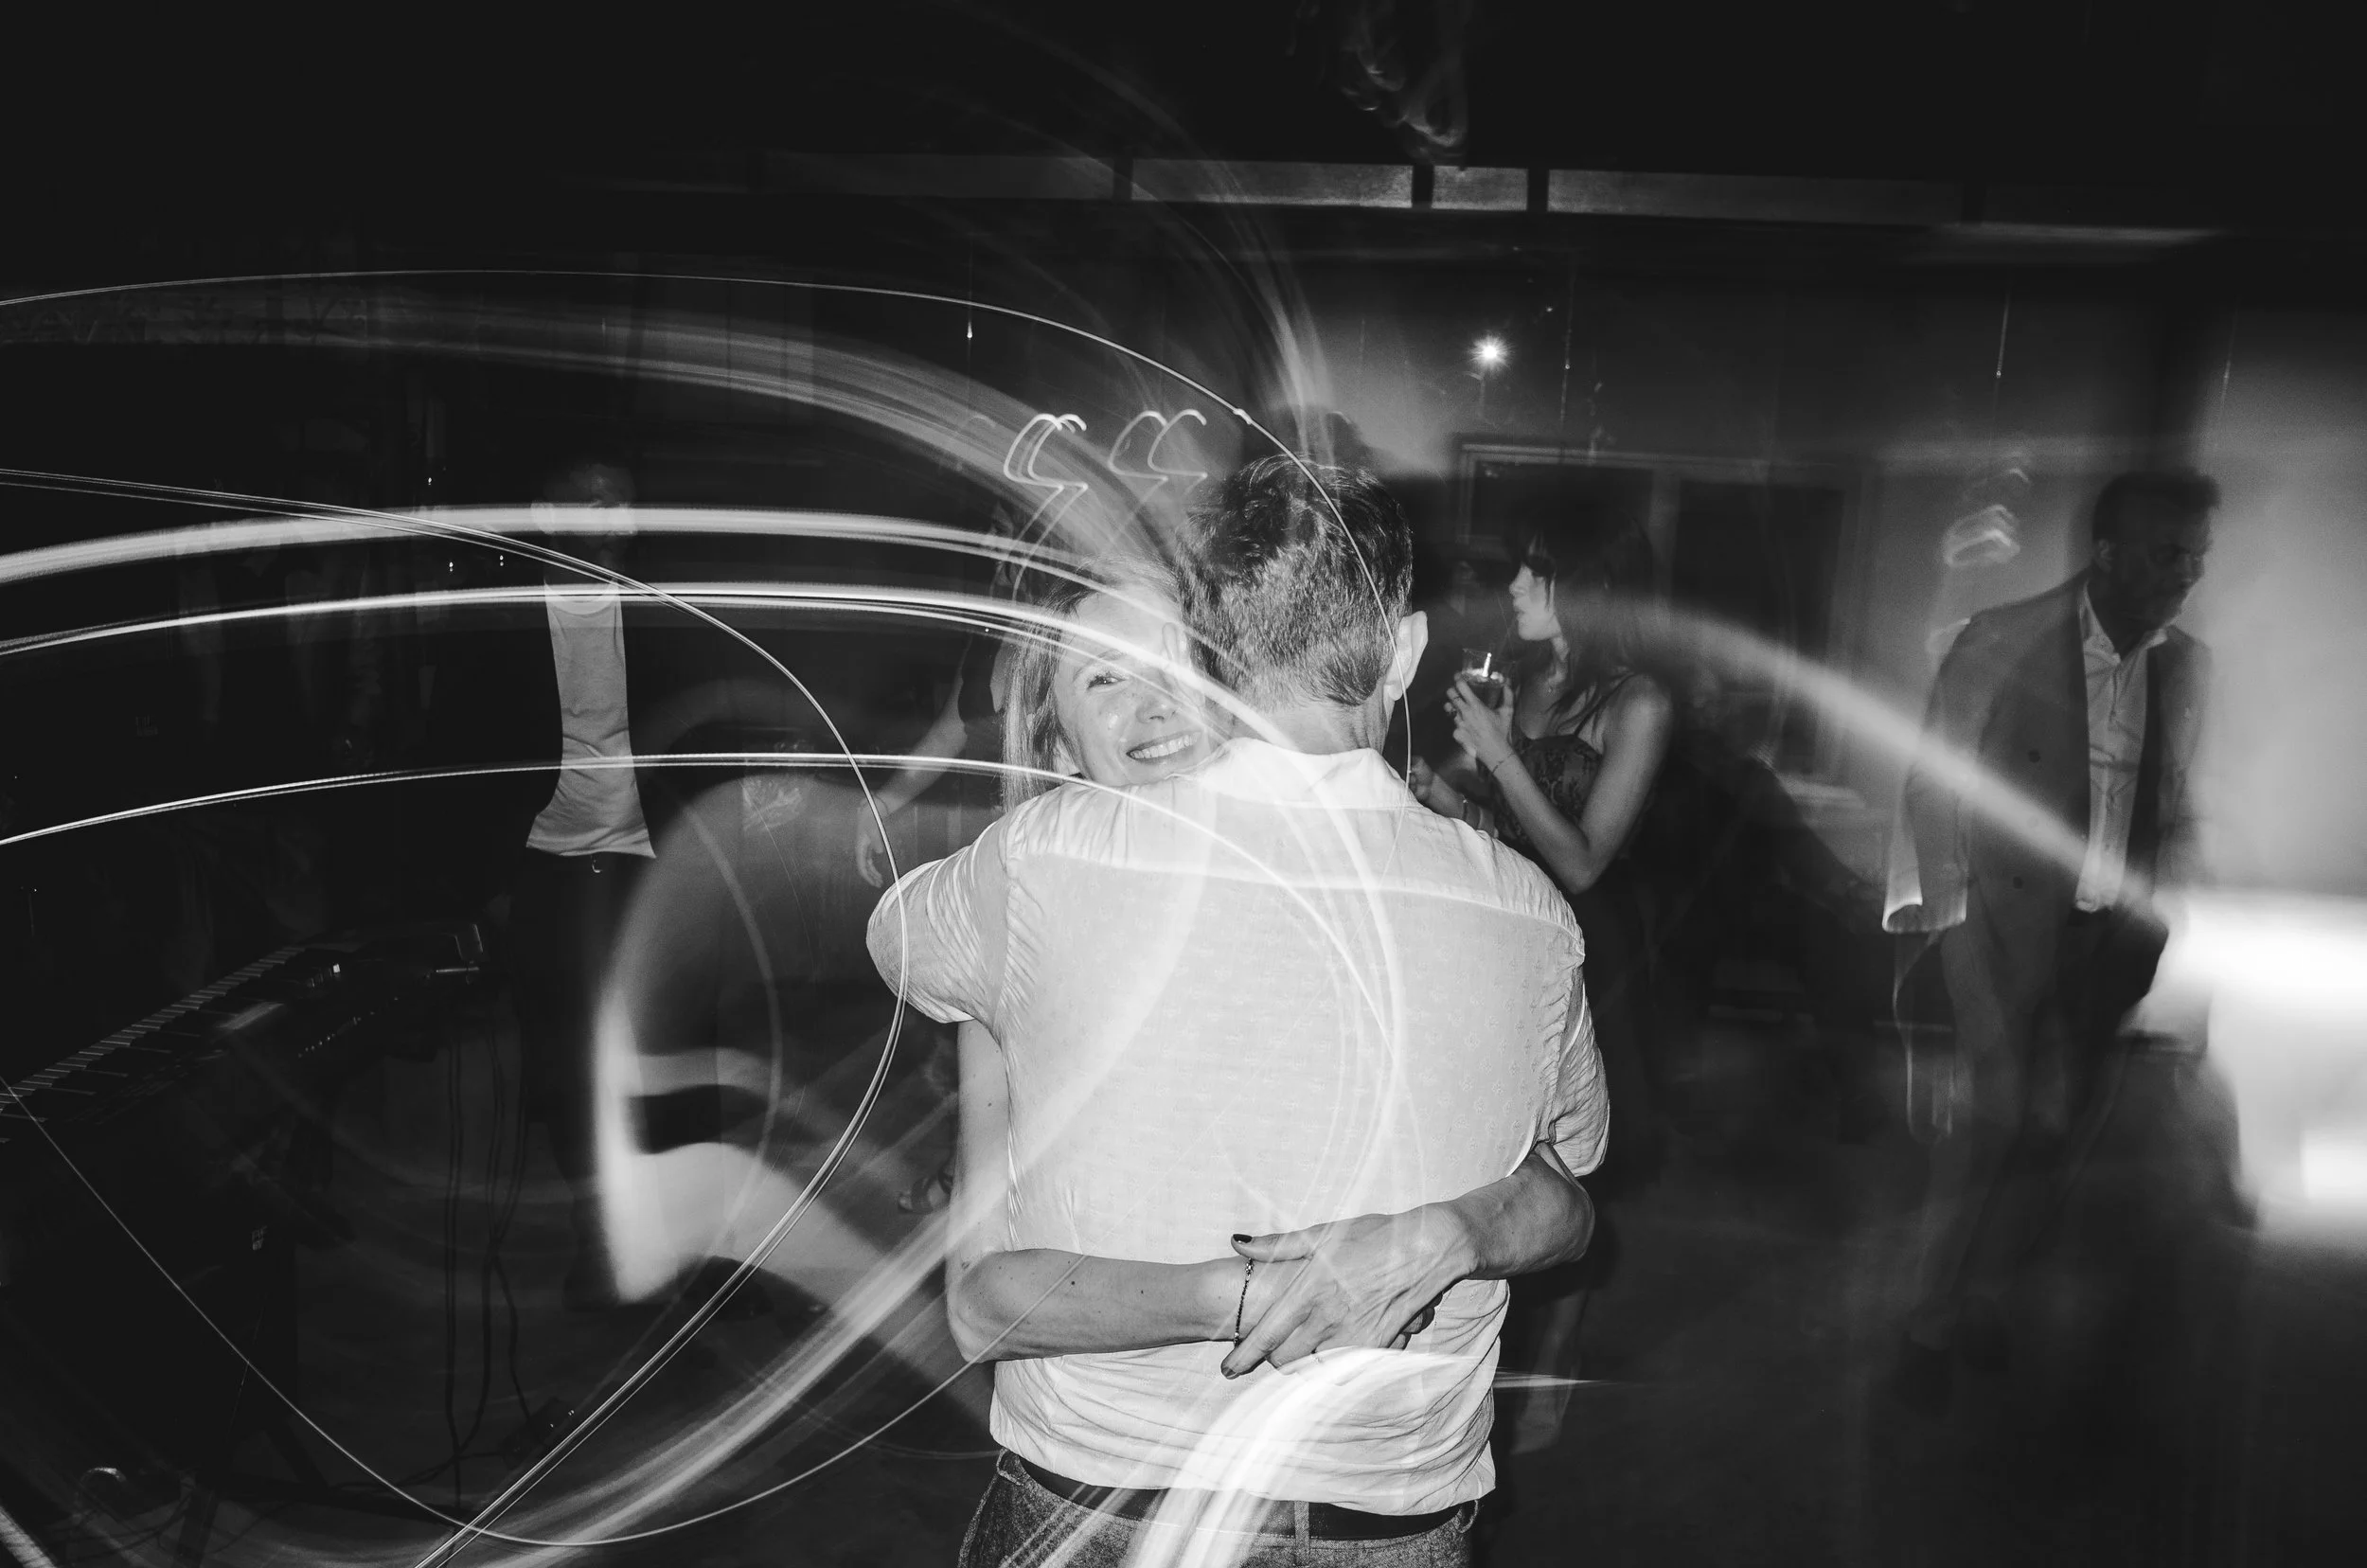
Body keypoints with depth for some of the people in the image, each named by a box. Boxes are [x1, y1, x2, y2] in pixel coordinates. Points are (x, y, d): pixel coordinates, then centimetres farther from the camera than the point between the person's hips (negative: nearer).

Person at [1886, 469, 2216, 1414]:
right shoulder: (1999, 643, -9)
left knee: (2053, 1123, 4)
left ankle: (1984, 1298, 23)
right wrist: (1948, 909, -8)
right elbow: (1934, 787, -5)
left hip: (2109, 935, 4)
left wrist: (2150, 906, 1)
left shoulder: (2186, 666, 5)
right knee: (1995, 1112, -13)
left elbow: (2173, 809, 14)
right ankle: (1932, 1326, 2)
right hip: (2005, 913, -4)